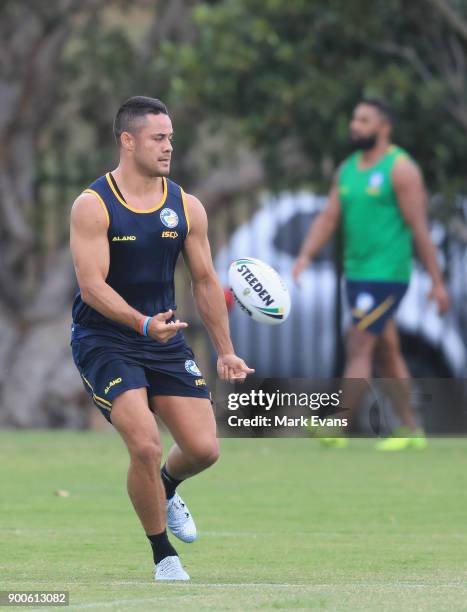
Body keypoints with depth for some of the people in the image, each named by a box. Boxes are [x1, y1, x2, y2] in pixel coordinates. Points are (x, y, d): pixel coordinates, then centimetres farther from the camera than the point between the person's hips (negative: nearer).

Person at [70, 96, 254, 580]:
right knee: (145, 445, -21)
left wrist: (225, 351, 10)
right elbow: (92, 286, -19)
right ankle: (163, 556, -1)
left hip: (166, 341, 5)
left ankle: (167, 490, 33)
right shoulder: (92, 206, -12)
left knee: (203, 449, -4)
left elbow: (205, 281, 11)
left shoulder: (186, 207, 3)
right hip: (103, 342, -5)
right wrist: (143, 324, -34)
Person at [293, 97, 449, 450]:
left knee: (358, 348, -12)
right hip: (357, 273, 8)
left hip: (386, 275, -8)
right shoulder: (348, 169, 12)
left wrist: (437, 282, -12)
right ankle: (411, 432, 17)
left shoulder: (400, 168, -9)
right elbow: (328, 218, 9)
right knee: (387, 352, 11)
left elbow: (419, 228, -11)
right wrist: (306, 256, -7)